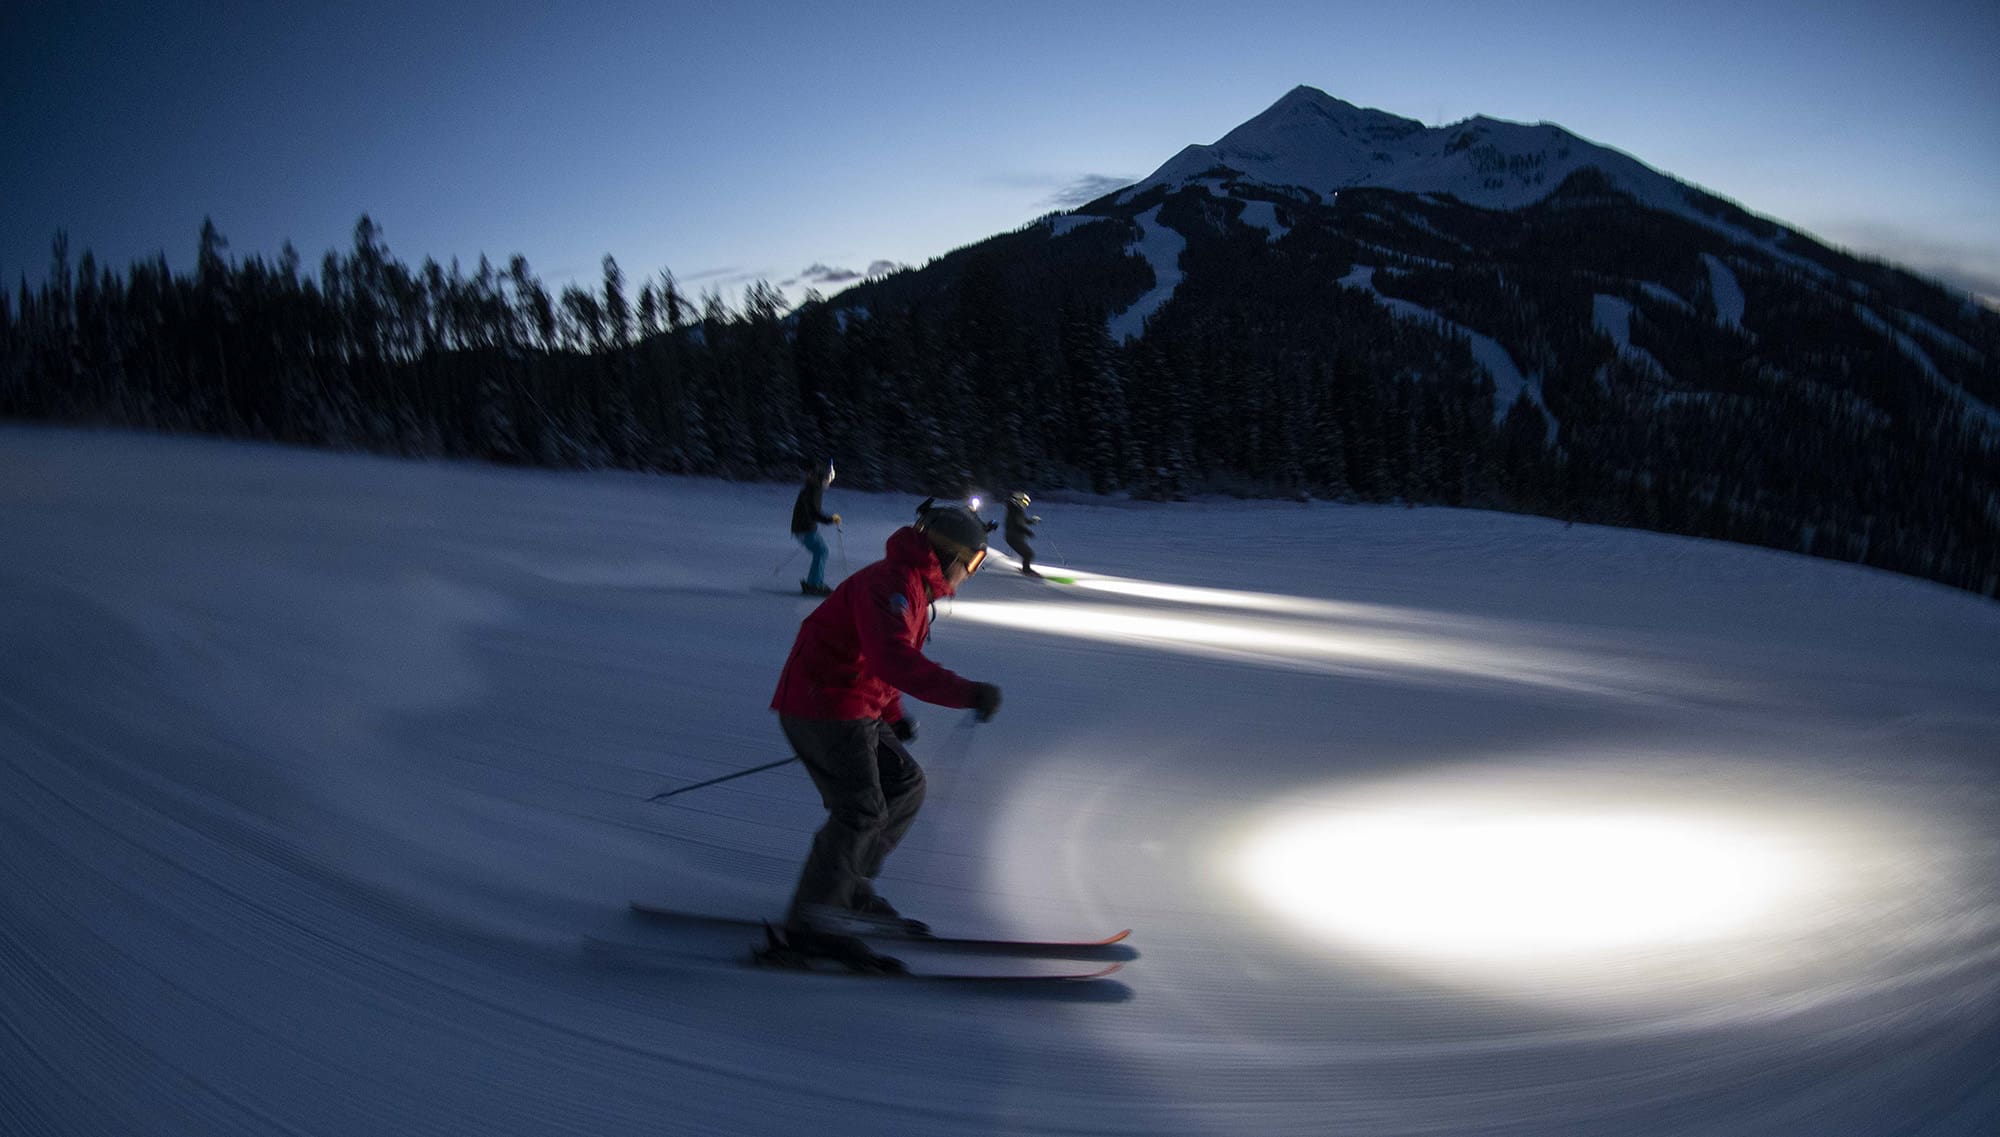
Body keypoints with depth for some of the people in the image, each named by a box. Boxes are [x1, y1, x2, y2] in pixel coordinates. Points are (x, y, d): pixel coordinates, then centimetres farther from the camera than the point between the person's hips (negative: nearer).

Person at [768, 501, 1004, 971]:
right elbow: (895, 661, -35)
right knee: (862, 811, -12)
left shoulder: (912, 587, 16)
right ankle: (809, 923, -4)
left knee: (905, 784, 12)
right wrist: (967, 692, -40)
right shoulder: (890, 584, -19)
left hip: (852, 710, 10)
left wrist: (893, 716, 23)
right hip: (823, 707, -10)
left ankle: (850, 890, 17)